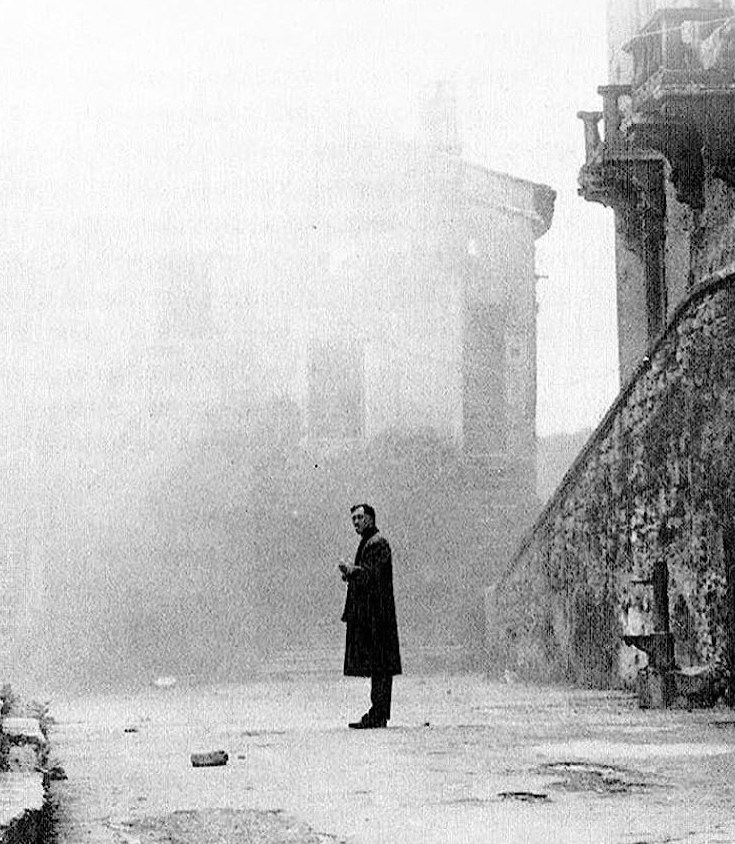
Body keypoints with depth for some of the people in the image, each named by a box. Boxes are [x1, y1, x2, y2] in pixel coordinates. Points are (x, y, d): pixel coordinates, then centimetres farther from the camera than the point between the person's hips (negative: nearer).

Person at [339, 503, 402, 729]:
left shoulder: (378, 543, -8)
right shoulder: (367, 543, 22)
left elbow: (372, 572, -20)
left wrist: (353, 571, -34)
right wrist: (350, 575, 8)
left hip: (377, 612, -10)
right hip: (366, 612, 10)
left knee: (380, 664, -9)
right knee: (377, 666, 8)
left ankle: (378, 716, -11)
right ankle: (378, 714, 9)